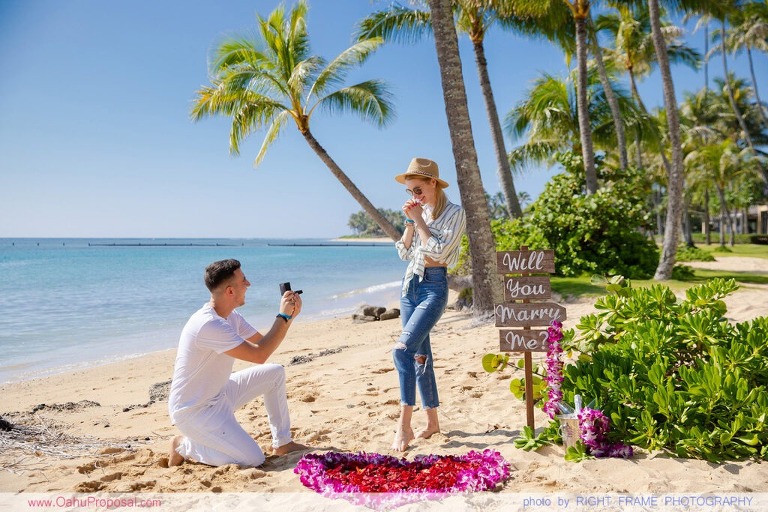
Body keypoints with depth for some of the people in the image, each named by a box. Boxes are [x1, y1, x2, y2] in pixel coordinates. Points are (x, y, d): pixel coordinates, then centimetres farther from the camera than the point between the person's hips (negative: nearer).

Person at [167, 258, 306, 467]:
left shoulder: (231, 317, 1)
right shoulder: (208, 325, -30)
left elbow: (264, 343, 8)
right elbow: (259, 355, -29)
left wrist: (289, 316, -6)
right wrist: (283, 316, -21)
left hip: (219, 395, 10)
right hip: (193, 411, -10)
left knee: (275, 373, 7)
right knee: (254, 460, -14)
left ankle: (282, 443, 17)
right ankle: (185, 447, 3)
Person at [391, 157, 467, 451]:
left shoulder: (455, 214, -7)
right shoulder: (420, 212, 12)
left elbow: (439, 251, -17)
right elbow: (404, 253, 10)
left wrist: (419, 220, -11)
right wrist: (409, 221, -1)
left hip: (434, 286, -7)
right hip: (410, 284, 8)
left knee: (403, 349, -22)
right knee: (420, 354, 10)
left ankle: (404, 425, -15)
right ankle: (432, 421, 21)